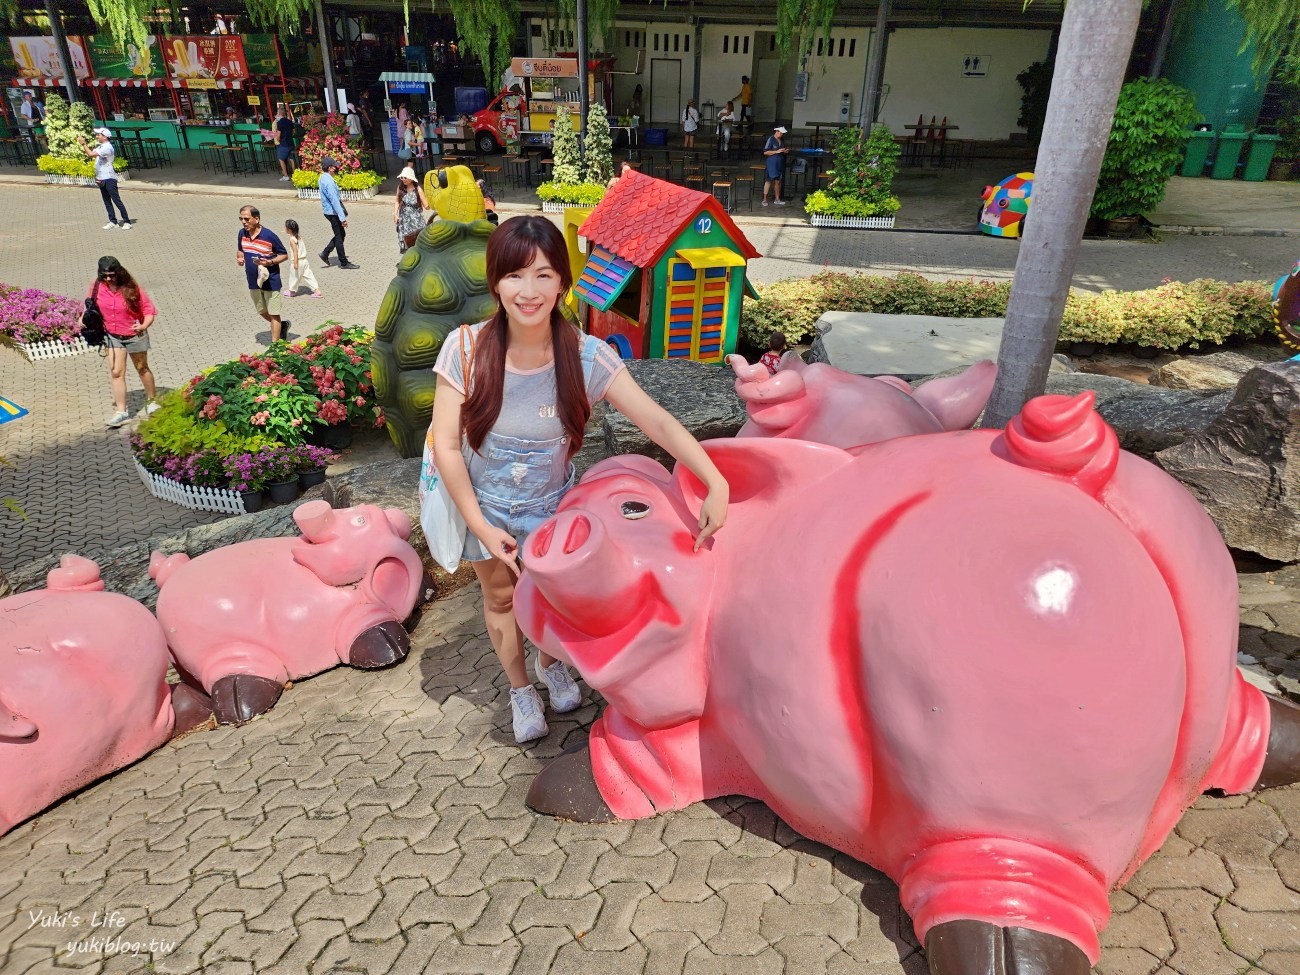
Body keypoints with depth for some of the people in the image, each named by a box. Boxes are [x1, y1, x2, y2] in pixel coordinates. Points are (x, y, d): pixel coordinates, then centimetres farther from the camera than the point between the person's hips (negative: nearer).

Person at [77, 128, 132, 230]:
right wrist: (82, 145, 4)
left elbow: (91, 154, -21)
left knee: (117, 200, -9)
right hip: (101, 179, 10)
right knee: (107, 201, 8)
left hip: (109, 178, -10)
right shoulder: (100, 147, 16)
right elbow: (89, 155, 15)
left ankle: (127, 222, -7)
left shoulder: (107, 147, -14)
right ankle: (113, 221, 12)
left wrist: (83, 144, -13)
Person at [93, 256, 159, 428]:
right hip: (112, 335, 3)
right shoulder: (97, 286, -10)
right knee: (116, 372, -2)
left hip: (134, 335, -3)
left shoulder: (131, 288, -19)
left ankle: (152, 401, 36)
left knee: (142, 369, 16)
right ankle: (121, 412, 2)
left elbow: (149, 309, -16)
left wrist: (144, 325, -32)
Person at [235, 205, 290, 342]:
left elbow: (284, 255, -8)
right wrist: (239, 258, -6)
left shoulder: (269, 236, -17)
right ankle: (282, 326, 43)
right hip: (253, 281, 6)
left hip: (270, 281, -6)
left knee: (273, 314, 1)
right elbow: (240, 250, 17)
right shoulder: (242, 234, 0)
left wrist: (270, 262, -23)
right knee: (262, 312, 19)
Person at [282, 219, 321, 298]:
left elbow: (295, 251, -23)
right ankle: (317, 290, -1)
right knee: (308, 276, 6)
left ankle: (291, 291, 25)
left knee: (294, 277, 9)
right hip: (304, 260, 7)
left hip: (298, 261, -7)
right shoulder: (299, 237, 9)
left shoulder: (292, 239, -15)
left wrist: (295, 263, -25)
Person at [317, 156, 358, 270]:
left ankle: (325, 254, 21)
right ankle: (344, 263, 11)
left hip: (330, 211, 10)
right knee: (339, 236, 1)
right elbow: (334, 200, -25)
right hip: (333, 212, -10)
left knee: (341, 234, 19)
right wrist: (342, 218, -25)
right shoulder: (328, 182, -23)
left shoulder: (323, 178, 9)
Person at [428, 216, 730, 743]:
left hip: (552, 504, 1)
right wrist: (481, 527, -18)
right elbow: (446, 444, -19)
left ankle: (551, 664, 55)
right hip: (485, 504, 0)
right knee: (500, 599, 20)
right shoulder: (466, 348, -25)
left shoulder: (586, 356, -23)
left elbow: (656, 420, -25)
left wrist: (716, 483, -35)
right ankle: (520, 688, 48)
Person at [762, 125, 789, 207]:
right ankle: (764, 199, 5)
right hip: (772, 162, -6)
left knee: (777, 181, 11)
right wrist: (777, 151, -19)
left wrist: (786, 151, 2)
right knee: (769, 180, -2)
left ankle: (777, 199, 19)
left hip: (780, 163, 6)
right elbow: (765, 152, -15)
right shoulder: (771, 139, -11)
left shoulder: (781, 140, 9)